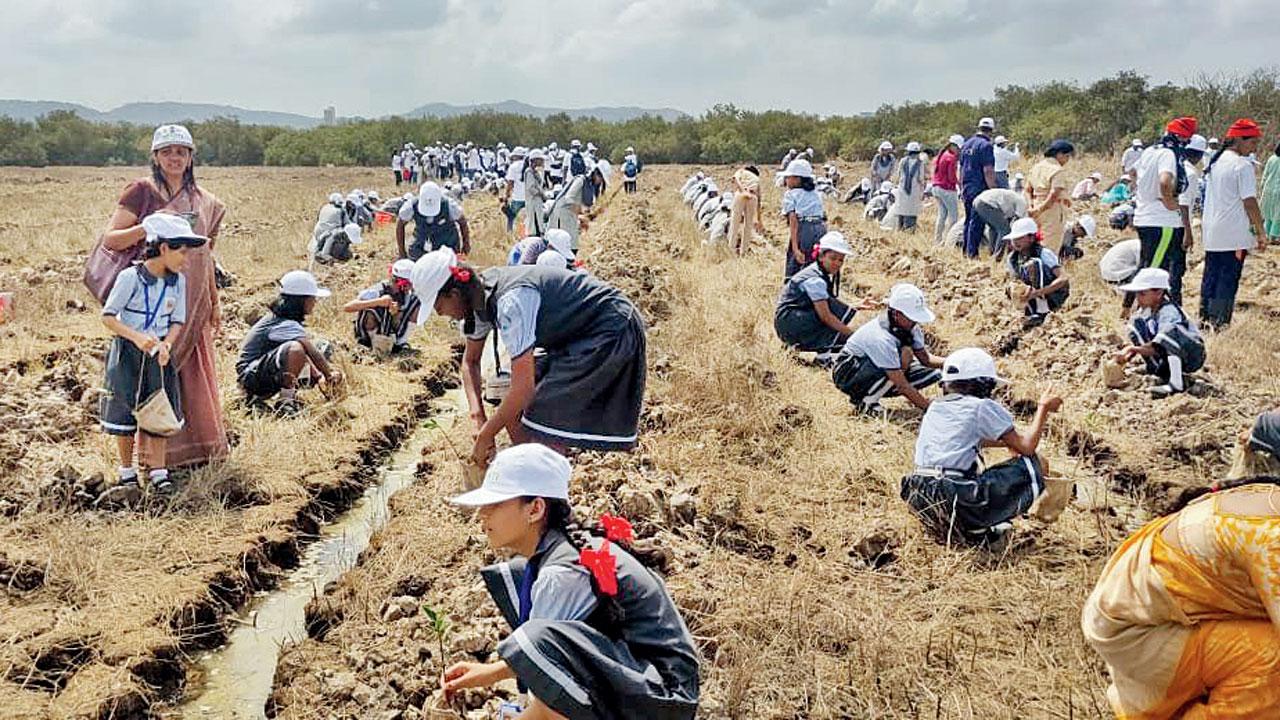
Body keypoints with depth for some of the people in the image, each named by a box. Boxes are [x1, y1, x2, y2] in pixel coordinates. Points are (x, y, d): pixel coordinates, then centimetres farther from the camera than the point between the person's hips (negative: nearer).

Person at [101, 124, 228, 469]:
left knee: (195, 369, 8)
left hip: (193, 300, 5)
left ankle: (199, 444, 20)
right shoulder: (141, 191, -3)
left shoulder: (202, 200, 12)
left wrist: (215, 303, 17)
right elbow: (109, 239, -8)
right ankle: (163, 450, 7)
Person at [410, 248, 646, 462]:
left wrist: (484, 437, -19)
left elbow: (523, 389, -30)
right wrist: (478, 417, -2)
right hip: (576, 337, 9)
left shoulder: (510, 303, -30)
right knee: (514, 414, 6)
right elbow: (470, 361, 12)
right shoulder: (480, 295, -3)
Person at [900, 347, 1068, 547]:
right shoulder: (982, 407, -1)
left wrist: (1007, 441, 38)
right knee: (1037, 465, 5)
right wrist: (1043, 408, 14)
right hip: (959, 505, -7)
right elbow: (1026, 447, 2)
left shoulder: (934, 407, 19)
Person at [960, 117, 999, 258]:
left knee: (968, 220, 16)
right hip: (980, 188, -8)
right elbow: (988, 171, -17)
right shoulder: (986, 145, -12)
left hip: (967, 188, 8)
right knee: (977, 221, -5)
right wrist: (993, 189, -12)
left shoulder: (966, 144, 12)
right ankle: (972, 252, -5)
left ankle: (966, 250, 21)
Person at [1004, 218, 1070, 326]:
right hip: (1037, 297, 6)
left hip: (1056, 295, -6)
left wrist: (1038, 292, -37)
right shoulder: (1012, 258, -3)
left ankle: (1041, 311, -28)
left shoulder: (1044, 253, -20)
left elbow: (1063, 279, -28)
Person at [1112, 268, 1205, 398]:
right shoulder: (1145, 311, -1)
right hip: (1166, 359, 8)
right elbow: (1136, 339, 1)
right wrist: (1127, 355, -18)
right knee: (1137, 323, -5)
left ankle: (1177, 382, -39)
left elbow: (1158, 347, -35)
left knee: (1171, 330, -39)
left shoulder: (1169, 312, -26)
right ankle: (1156, 370, -5)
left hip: (1193, 356, -8)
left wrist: (1135, 349, -44)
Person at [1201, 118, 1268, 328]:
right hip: (1234, 235, -8)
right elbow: (1250, 202, -16)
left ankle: (1204, 318, 19)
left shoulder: (1215, 162, 12)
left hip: (1211, 233, 8)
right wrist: (1261, 232, -11)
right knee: (1228, 279, -3)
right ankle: (1220, 322, -3)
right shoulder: (1243, 165, -14)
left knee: (1210, 277, 14)